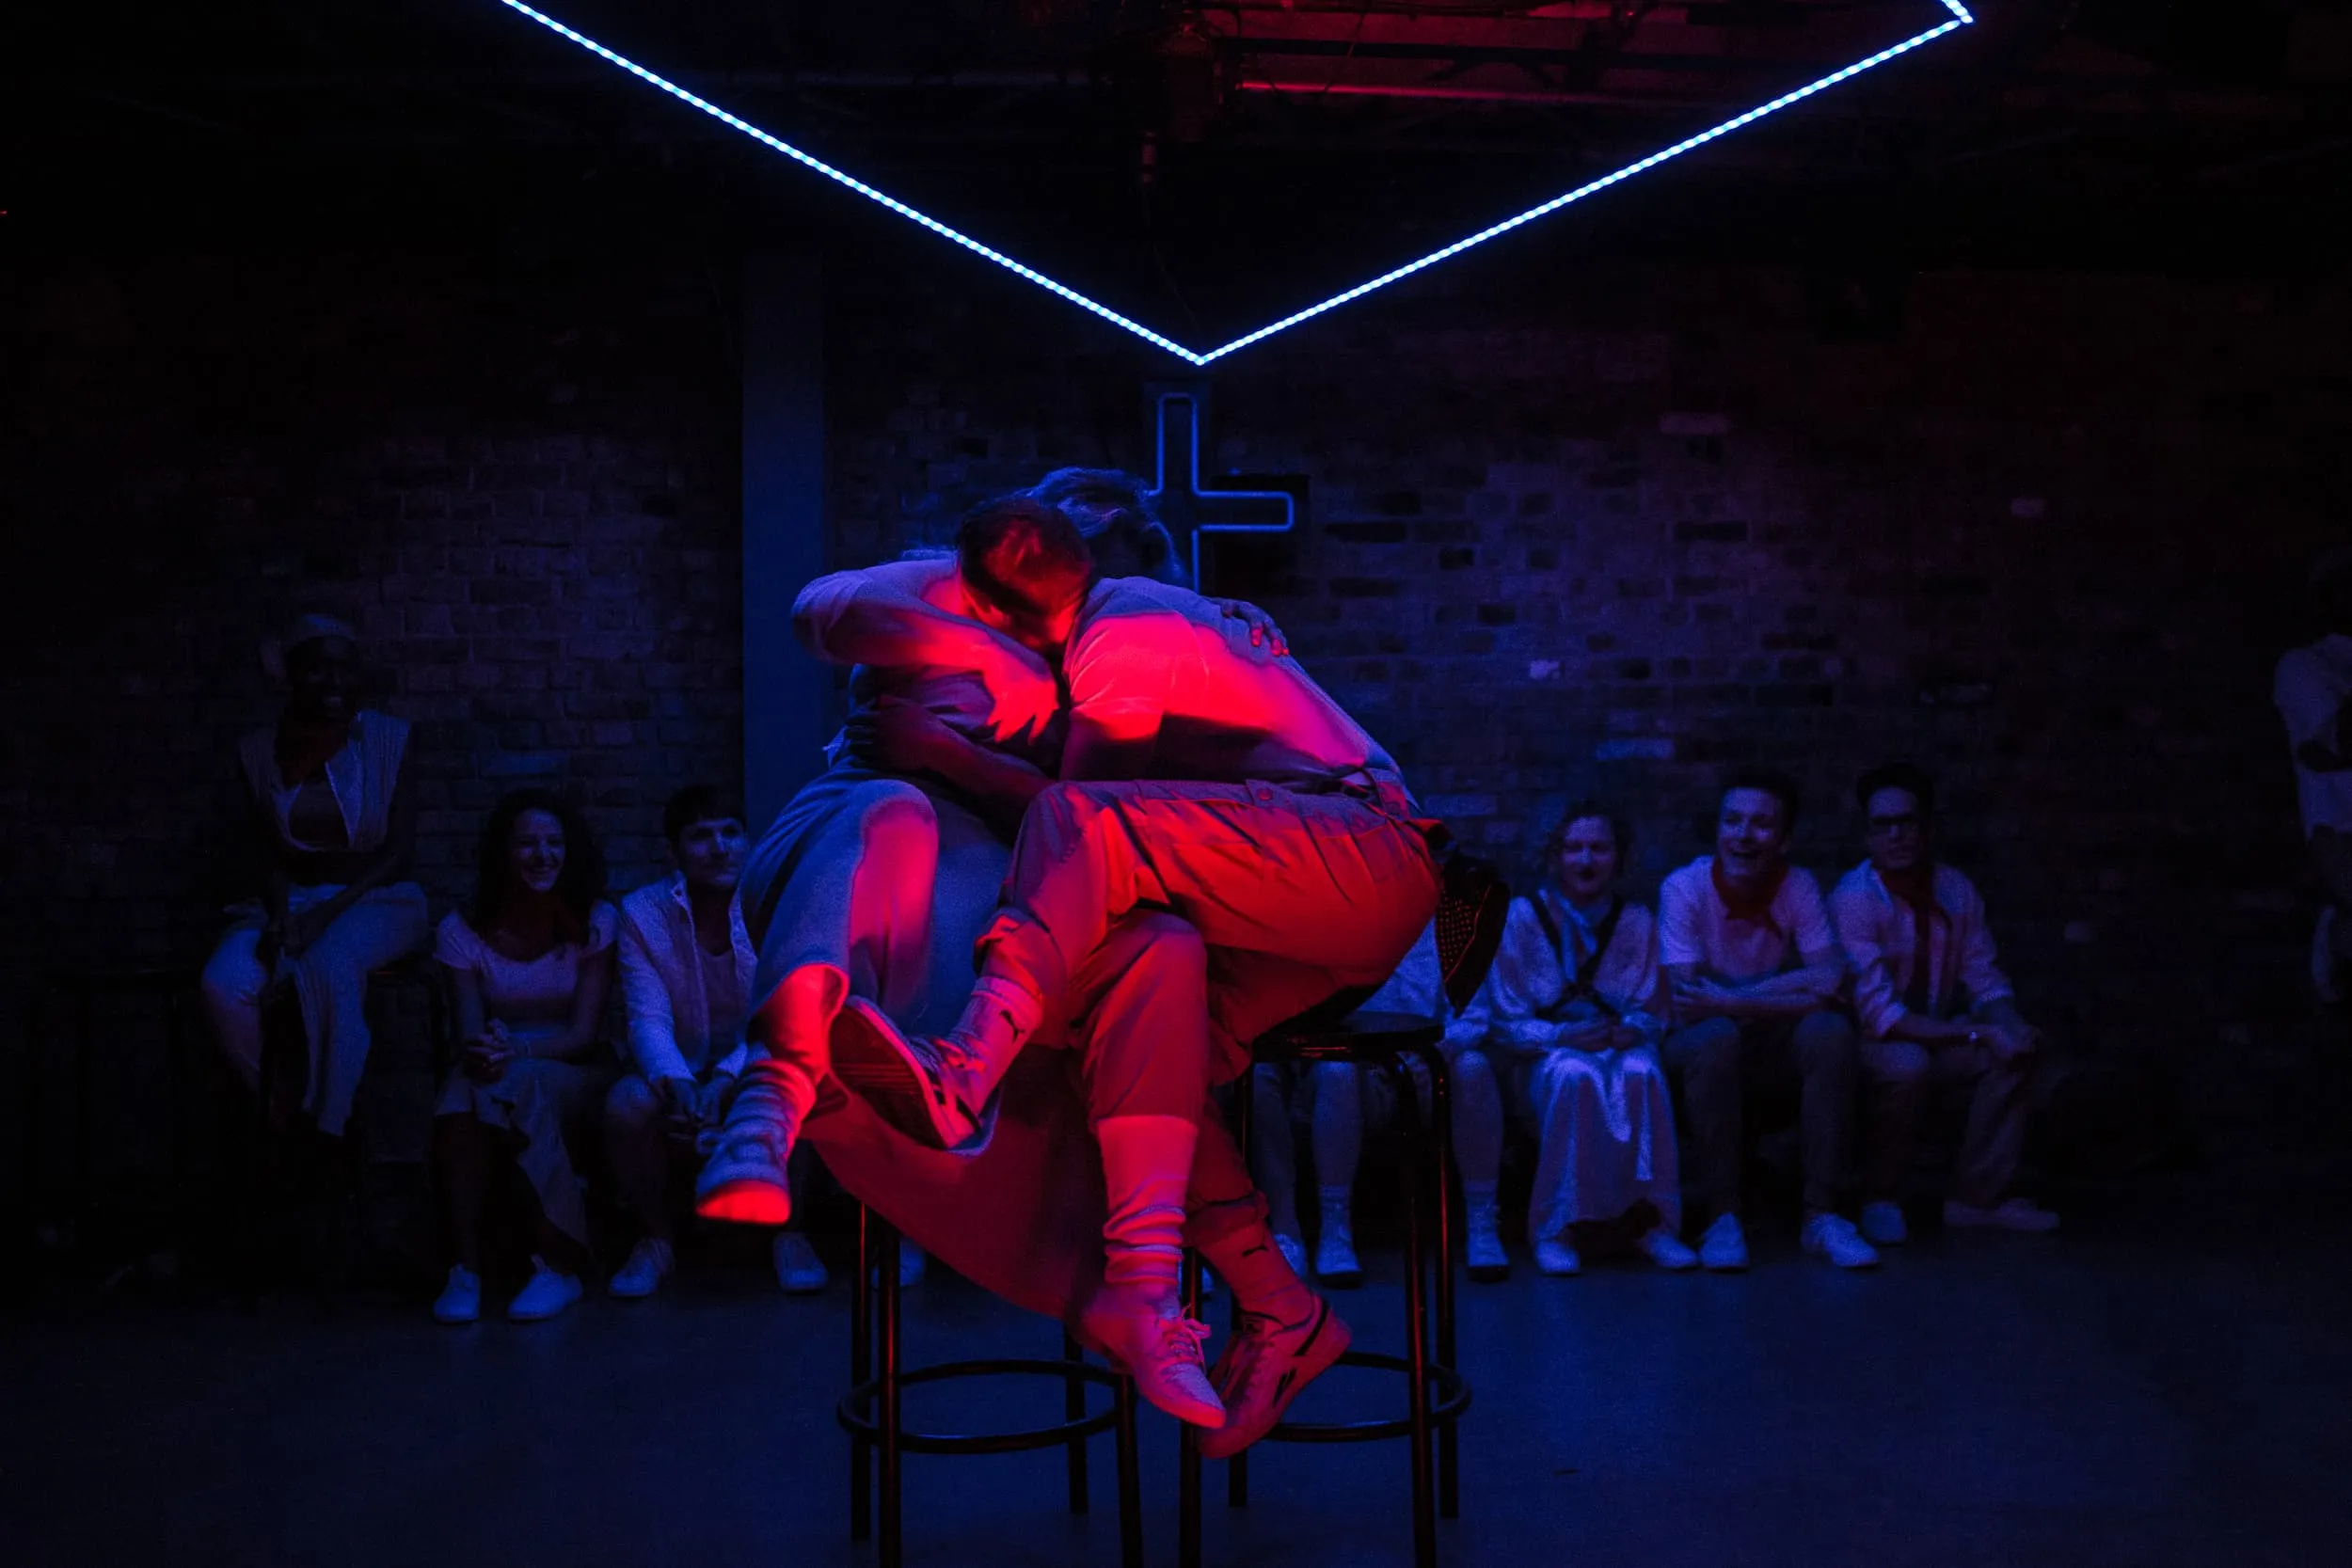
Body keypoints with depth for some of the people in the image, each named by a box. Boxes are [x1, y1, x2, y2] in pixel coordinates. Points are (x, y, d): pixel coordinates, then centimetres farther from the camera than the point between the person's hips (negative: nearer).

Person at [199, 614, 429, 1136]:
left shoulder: (387, 739, -4)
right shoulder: (261, 752, 4)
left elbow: (400, 850, -7)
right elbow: (271, 853, 5)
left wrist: (330, 911, -19)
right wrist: (279, 916, -16)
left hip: (377, 900, -3)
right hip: (294, 901, 3)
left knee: (329, 964, -37)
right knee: (223, 987, -28)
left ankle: (327, 1123, -22)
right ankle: (283, 1106, -6)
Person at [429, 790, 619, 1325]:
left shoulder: (594, 921, -3)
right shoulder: (465, 930, 0)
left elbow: (584, 1032, -11)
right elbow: (469, 1034, -8)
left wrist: (518, 1051, -30)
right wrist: (481, 1053, -34)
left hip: (573, 1070, -1)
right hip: (504, 1069, 1)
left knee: (524, 1084, -36)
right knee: (463, 1088, -35)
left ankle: (558, 1266, -32)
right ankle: (464, 1269, -35)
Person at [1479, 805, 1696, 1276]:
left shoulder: (1636, 921, 8)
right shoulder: (1524, 916, 0)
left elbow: (1649, 1012, 8)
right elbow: (1505, 1022, -3)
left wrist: (1634, 1030, -17)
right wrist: (1564, 1035, -21)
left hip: (1617, 1046, 2)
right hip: (1543, 1057, -2)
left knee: (1642, 1073, -34)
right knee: (1575, 1075, -38)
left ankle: (1652, 1221, -29)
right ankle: (1556, 1229, -32)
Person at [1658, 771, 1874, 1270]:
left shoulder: (1798, 886, -7)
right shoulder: (1685, 887, -14)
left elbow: (1829, 982, -19)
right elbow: (1684, 1000, -23)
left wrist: (1728, 999, -27)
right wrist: (1784, 992, -24)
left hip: (1774, 1043, 2)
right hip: (1702, 1042, -2)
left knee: (1830, 1031, -28)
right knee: (1715, 1036, -35)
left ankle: (1822, 1214, -21)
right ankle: (1721, 1217, -26)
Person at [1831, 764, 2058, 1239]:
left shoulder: (1955, 889, 0)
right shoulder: (1854, 899, -20)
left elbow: (1985, 981, 3)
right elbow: (1879, 1012, -26)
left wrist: (2010, 1024, -20)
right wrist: (1979, 1034, -29)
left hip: (1936, 1035, 7)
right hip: (1868, 1044, -6)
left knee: (2016, 1045, -15)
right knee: (1906, 1063, -36)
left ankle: (1979, 1198, -5)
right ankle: (1880, 1199, -13)